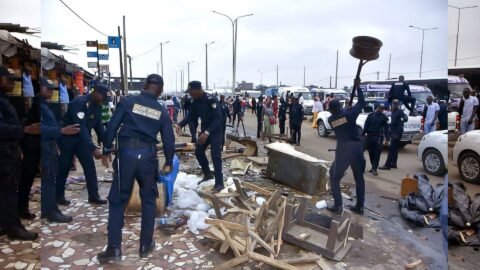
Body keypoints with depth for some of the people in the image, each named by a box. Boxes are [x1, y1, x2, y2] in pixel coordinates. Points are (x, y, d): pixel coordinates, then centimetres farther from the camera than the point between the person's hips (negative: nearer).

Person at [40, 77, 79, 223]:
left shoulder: (45, 105, 16)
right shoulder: (40, 105, -16)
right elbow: (42, 128, -25)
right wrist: (62, 131, -30)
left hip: (50, 146, 10)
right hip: (45, 147, -10)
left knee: (50, 178, 14)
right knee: (48, 179, -5)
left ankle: (48, 209, 23)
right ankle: (51, 211, 3)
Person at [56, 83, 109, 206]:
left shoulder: (97, 106, -2)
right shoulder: (79, 102, -27)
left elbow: (99, 126, 1)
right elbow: (81, 127, -35)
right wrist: (94, 148, -40)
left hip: (81, 138, 7)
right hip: (67, 138, -7)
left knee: (90, 166, 1)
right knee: (64, 167, 6)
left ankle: (94, 196, 6)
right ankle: (59, 196, 23)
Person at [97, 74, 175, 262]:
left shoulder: (128, 102, 3)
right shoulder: (162, 111, 8)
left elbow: (112, 126, -1)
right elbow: (169, 139, 10)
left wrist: (106, 149, 11)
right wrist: (168, 163, 23)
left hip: (126, 153, -1)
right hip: (148, 156, 1)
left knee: (117, 200, 8)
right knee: (149, 200, 15)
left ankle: (114, 248, 9)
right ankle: (146, 245, 22)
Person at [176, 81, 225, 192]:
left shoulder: (211, 100, -26)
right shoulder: (196, 102, -2)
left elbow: (218, 118, -31)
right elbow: (191, 115, 4)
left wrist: (207, 133, -39)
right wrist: (180, 124, -14)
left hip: (216, 131, -8)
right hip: (204, 130, 8)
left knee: (215, 156, -11)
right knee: (198, 151, 12)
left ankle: (219, 183, -4)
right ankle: (207, 174, 32)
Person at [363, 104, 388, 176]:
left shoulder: (384, 118, 8)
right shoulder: (370, 115, 9)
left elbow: (386, 128, 4)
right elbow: (366, 126, 5)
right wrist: (363, 135, -2)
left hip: (379, 137, -2)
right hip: (369, 136, 2)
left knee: (377, 153, -7)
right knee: (371, 152, 8)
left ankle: (374, 169, -7)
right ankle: (373, 167, 23)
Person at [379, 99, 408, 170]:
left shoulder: (400, 112, -11)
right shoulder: (393, 112, 17)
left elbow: (401, 124, -18)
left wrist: (397, 134, -24)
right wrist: (389, 134, 17)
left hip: (397, 133, -9)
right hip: (393, 133, 9)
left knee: (391, 149, -11)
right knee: (394, 149, 13)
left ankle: (387, 165, -12)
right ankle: (393, 164, 19)